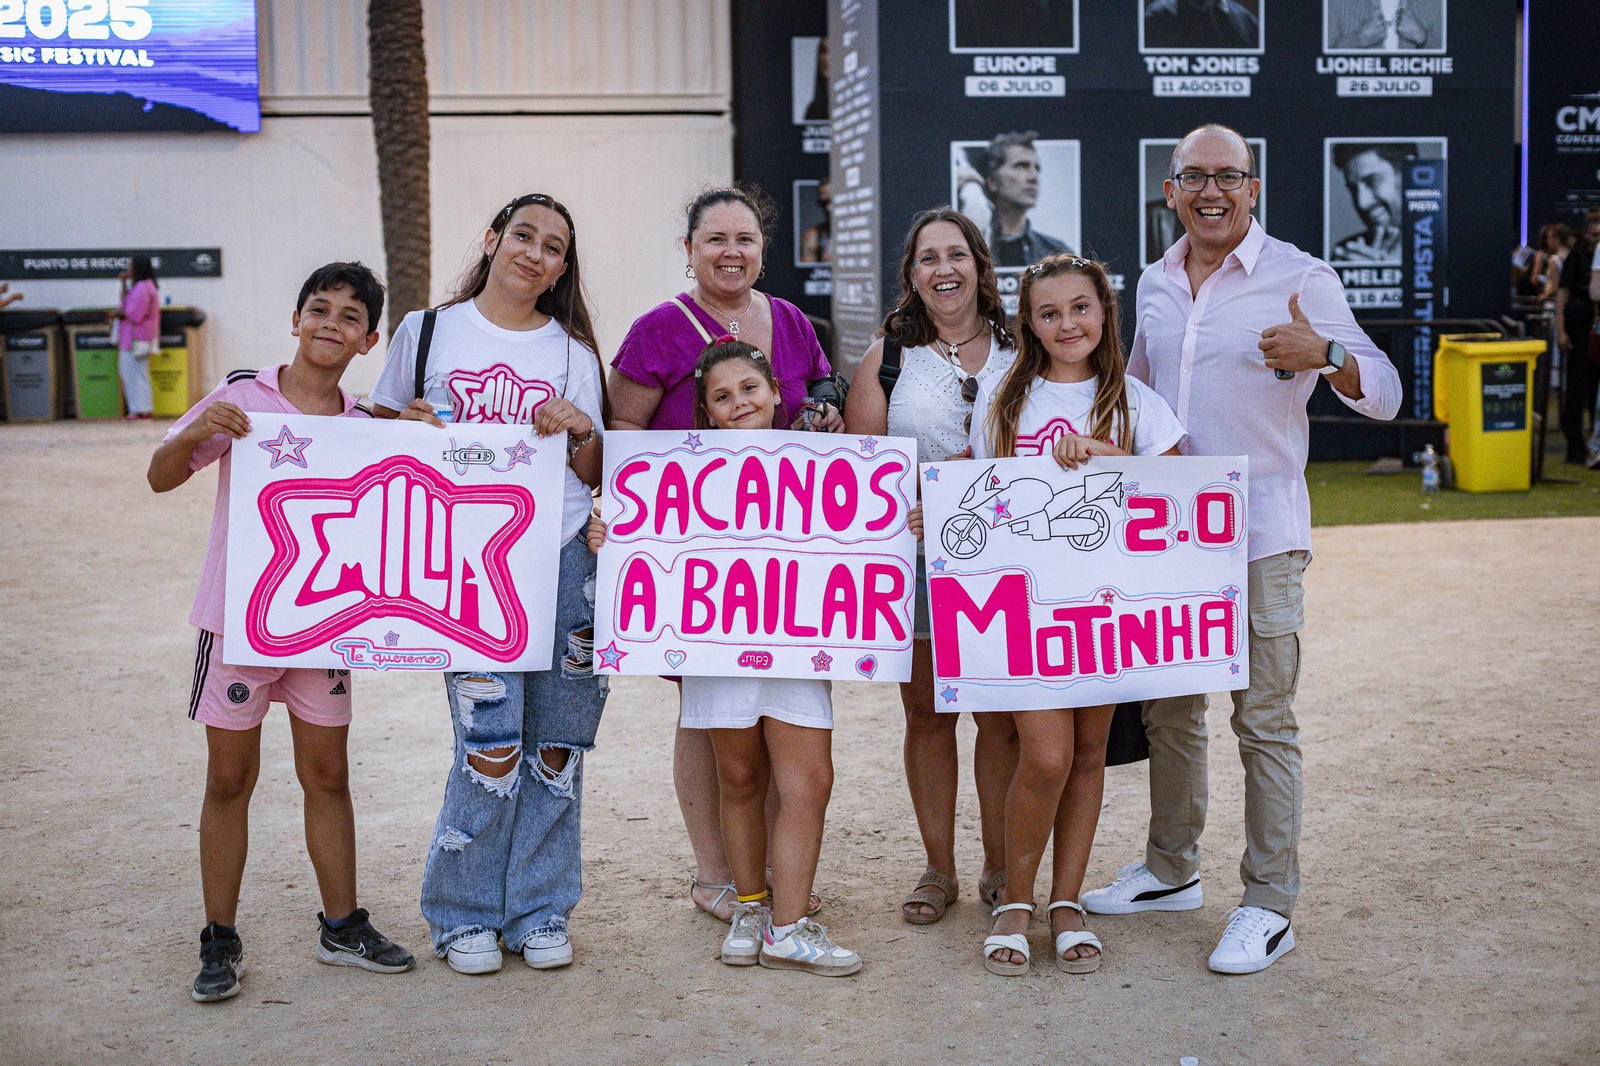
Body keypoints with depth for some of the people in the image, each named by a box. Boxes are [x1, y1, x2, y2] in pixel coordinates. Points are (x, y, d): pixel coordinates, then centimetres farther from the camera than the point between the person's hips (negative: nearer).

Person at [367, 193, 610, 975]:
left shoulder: (573, 352, 13)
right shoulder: (428, 332, 9)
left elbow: (592, 475, 13)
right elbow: (380, 430, 15)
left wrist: (579, 429, -8)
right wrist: (415, 429, -7)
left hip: (562, 557, 3)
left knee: (555, 746, 3)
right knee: (491, 745, -9)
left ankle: (539, 911, 18)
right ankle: (464, 916, 9)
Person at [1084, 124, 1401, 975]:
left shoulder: (1301, 280, -6)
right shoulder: (1155, 283, 11)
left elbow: (1383, 395, -11)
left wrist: (1324, 354, -30)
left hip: (1259, 532, -6)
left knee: (1264, 720, -1)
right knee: (1168, 709, 15)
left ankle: (1268, 904, 8)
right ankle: (1171, 869, 31)